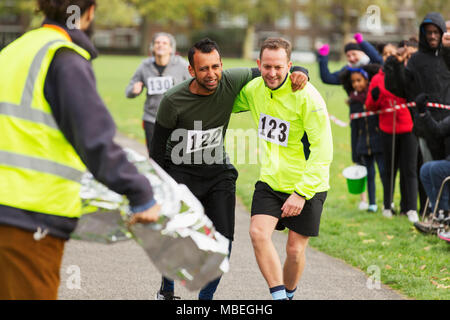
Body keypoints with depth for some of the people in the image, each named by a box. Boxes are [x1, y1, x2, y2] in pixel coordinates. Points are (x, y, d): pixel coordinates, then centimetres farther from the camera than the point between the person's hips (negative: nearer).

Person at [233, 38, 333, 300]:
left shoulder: (306, 97, -21)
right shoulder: (254, 89, -3)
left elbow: (323, 151, -20)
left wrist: (301, 192, -24)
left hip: (306, 184, -4)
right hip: (271, 180, 4)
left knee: (295, 250, 1)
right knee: (259, 233, -16)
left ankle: (288, 295, 28)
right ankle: (278, 297, -9)